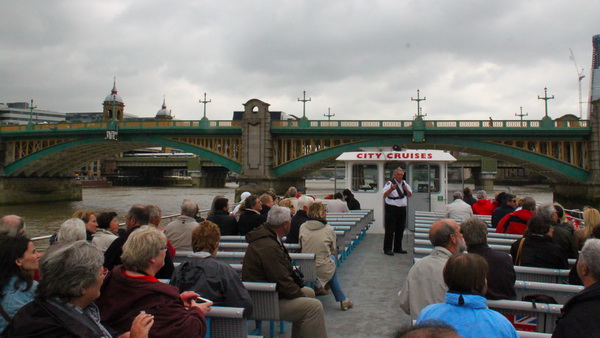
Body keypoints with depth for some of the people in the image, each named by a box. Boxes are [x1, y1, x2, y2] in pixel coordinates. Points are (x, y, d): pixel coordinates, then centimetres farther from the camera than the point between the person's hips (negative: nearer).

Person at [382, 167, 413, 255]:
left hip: (402, 209, 7)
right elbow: (384, 195, -18)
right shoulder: (390, 183, -7)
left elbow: (410, 195, 16)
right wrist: (391, 189, -37)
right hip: (392, 209, -7)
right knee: (390, 230, -5)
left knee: (400, 230, 12)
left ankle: (398, 248, 22)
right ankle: (387, 249, -1)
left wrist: (406, 190, -5)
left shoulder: (404, 183, 13)